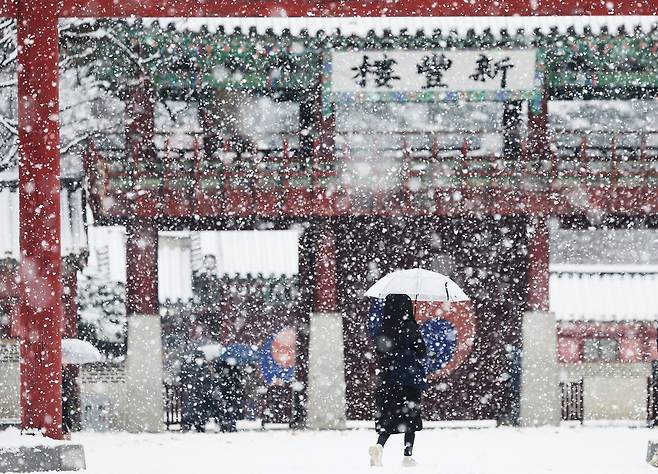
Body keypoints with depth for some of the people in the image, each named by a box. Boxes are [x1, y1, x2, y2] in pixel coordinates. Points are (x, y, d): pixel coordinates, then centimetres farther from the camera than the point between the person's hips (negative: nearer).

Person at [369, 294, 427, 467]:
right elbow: (422, 353, -2)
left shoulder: (381, 331, 1)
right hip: (410, 379, -3)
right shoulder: (410, 328, -9)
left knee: (389, 416, 7)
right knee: (410, 418, 6)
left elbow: (379, 355, 10)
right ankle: (408, 455, 4)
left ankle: (379, 445, -18)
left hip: (388, 379, 3)